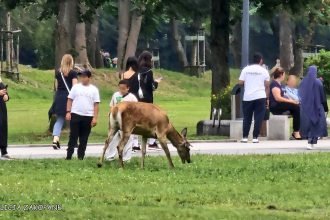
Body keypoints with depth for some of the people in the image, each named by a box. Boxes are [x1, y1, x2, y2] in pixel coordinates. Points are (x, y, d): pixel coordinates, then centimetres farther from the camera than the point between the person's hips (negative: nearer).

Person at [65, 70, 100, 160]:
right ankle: (69, 156, -1)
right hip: (75, 115, 0)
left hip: (88, 117, 0)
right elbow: (70, 100, 7)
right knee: (73, 136, -2)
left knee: (84, 139, 4)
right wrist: (68, 112, -4)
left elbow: (96, 104, 2)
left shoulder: (94, 90, 5)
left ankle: (80, 157, 10)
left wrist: (95, 118, -5)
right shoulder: (76, 87, 5)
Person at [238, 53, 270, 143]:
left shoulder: (246, 69, 4)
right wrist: (266, 96, 12)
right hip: (260, 96, -2)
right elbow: (267, 85, 2)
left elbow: (240, 82, 1)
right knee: (258, 118, 1)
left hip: (247, 97, 2)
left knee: (247, 117, 10)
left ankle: (245, 137, 6)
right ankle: (255, 137, -5)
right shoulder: (263, 71, 2)